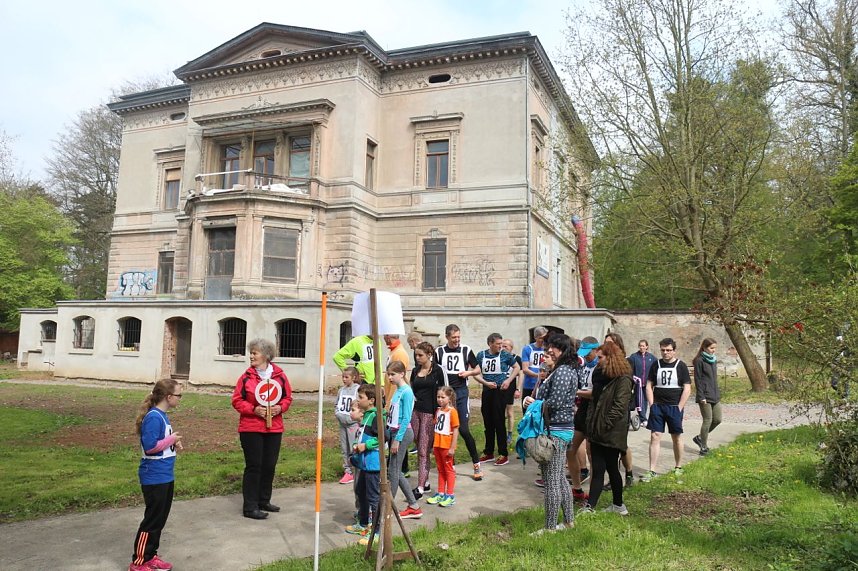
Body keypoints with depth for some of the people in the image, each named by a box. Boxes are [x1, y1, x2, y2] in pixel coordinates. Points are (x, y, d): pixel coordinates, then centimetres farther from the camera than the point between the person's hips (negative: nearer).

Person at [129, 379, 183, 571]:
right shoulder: (153, 417, -20)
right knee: (152, 519, 0)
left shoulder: (162, 416, 9)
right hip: (154, 478, -9)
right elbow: (150, 446, -26)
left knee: (160, 518, 16)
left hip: (165, 476, 9)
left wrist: (174, 443, 2)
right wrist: (171, 439, -15)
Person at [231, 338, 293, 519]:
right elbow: (237, 400, -2)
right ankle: (250, 507, 8)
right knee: (253, 466, -1)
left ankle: (264, 501, 28)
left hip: (274, 428, 3)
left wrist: (280, 408, -11)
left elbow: (287, 398, 8)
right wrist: (253, 409, -17)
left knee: (269, 465, 11)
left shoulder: (280, 375, 0)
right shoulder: (246, 377, -5)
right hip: (251, 428, -3)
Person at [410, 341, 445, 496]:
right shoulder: (415, 371, 10)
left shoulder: (437, 371, -5)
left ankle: (420, 488, -3)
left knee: (423, 451, -6)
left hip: (429, 413, -5)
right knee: (420, 448, 10)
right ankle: (425, 482, 21)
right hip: (415, 412, 6)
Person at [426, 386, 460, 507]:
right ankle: (440, 493, 24)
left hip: (447, 446, -7)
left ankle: (450, 496, 12)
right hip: (437, 444, 7)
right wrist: (434, 445, 12)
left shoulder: (452, 411, -14)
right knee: (440, 470, 15)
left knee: (449, 470, 4)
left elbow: (455, 430, -15)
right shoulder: (438, 410, 8)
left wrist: (452, 448, -17)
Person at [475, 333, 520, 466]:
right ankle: (488, 453, 23)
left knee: (499, 423, -3)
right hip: (487, 391, 4)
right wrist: (486, 383, -13)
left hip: (500, 391, -4)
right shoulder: (481, 355, 3)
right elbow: (477, 373, 4)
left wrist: (509, 380, -6)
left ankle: (503, 454, 6)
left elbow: (516, 368, 8)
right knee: (488, 423, 11)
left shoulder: (505, 355, -4)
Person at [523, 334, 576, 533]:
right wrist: (533, 400, -1)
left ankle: (550, 527, 7)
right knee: (560, 478, 20)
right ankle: (568, 521, 31)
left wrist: (534, 404, -8)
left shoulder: (562, 371, -18)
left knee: (551, 481, -2)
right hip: (562, 429, 11)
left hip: (555, 431, -11)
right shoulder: (566, 369, 15)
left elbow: (554, 402, -25)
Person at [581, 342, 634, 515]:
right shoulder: (600, 375, 13)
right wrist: (590, 423, 7)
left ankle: (618, 505, 24)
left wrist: (604, 425, -17)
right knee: (597, 470, 7)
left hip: (612, 434, -7)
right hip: (597, 433, 7)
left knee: (612, 469, 7)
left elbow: (619, 406, -19)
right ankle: (590, 507, 8)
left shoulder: (623, 379, -13)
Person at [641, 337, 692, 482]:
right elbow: (649, 386, 9)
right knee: (655, 436, -2)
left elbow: (687, 390, -6)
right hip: (657, 406, 2)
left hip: (674, 407, -2)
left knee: (676, 437, 10)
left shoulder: (681, 366, -3)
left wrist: (679, 408, -10)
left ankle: (678, 467, 27)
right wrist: (652, 404, -1)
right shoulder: (656, 365, 5)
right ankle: (652, 471, 0)